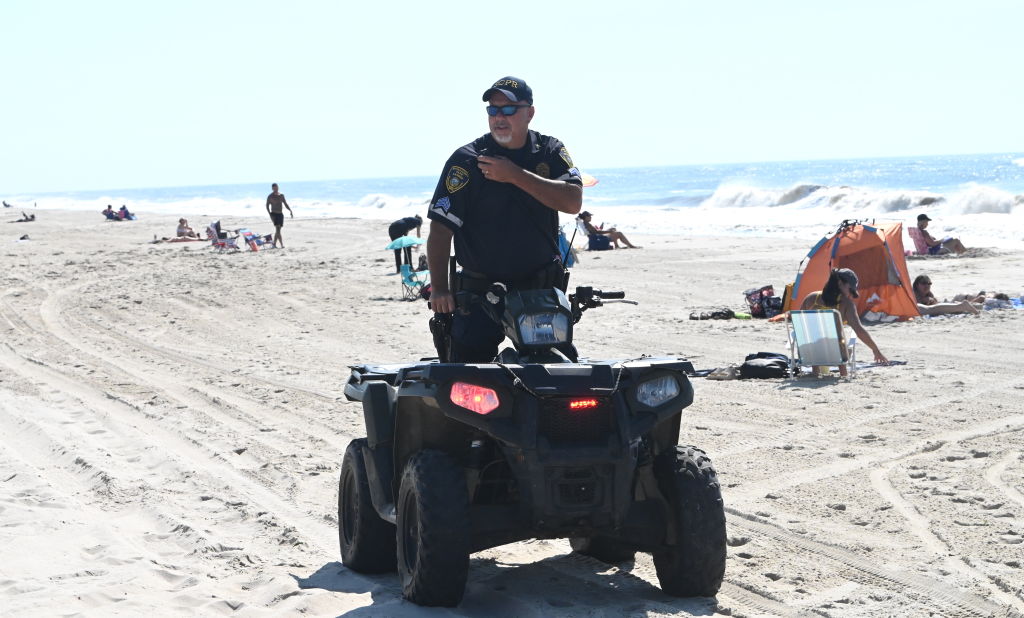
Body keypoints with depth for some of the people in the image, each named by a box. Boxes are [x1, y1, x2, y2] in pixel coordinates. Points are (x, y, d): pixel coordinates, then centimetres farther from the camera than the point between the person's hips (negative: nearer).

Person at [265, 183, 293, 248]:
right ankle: (282, 244, -24)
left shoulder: (281, 195, 8)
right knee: (277, 229, -17)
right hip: (274, 214, -5)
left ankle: (274, 244, 20)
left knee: (278, 230, 8)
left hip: (280, 214, 5)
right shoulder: (270, 196, -4)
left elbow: (285, 204, 13)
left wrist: (290, 211, -1)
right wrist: (270, 214, -14)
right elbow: (267, 206, -2)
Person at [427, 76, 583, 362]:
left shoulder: (551, 152, 4)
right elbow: (441, 227, -8)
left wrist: (515, 175, -17)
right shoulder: (466, 160, -3)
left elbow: (573, 202, -12)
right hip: (480, 292, -2)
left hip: (543, 288, 2)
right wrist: (439, 287, -18)